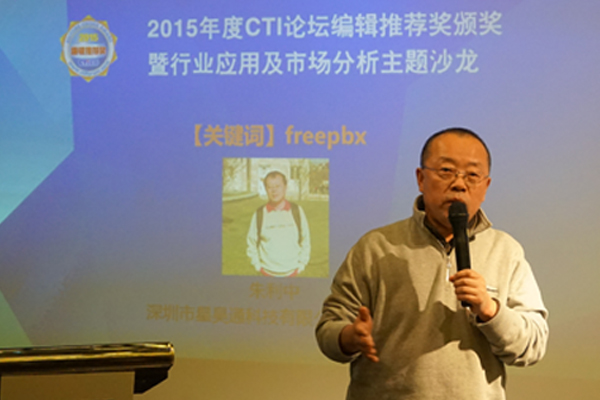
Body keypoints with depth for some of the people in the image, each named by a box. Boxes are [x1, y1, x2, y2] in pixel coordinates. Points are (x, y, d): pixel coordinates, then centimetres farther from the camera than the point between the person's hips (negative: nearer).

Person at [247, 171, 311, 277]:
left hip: (292, 271, 0)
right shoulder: (259, 214, -4)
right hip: (268, 273, 0)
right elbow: (251, 242, 6)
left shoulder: (297, 211, -2)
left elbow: (305, 240, 5)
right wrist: (257, 264, 1)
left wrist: (302, 263, 2)